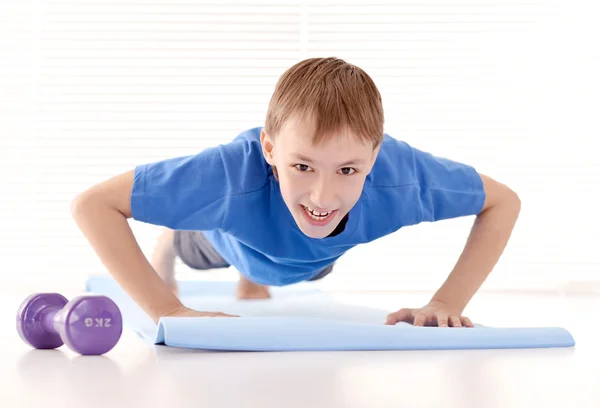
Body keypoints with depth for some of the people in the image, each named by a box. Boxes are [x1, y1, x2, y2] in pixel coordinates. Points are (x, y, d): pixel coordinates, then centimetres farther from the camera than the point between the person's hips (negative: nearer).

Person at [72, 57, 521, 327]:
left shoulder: (399, 172, -48)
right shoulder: (236, 170, -54)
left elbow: (504, 202, -30)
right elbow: (92, 204, -49)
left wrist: (447, 303, -40)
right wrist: (169, 310, -55)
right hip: (231, 235, -2)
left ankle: (254, 278, 74)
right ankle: (164, 246, 71)